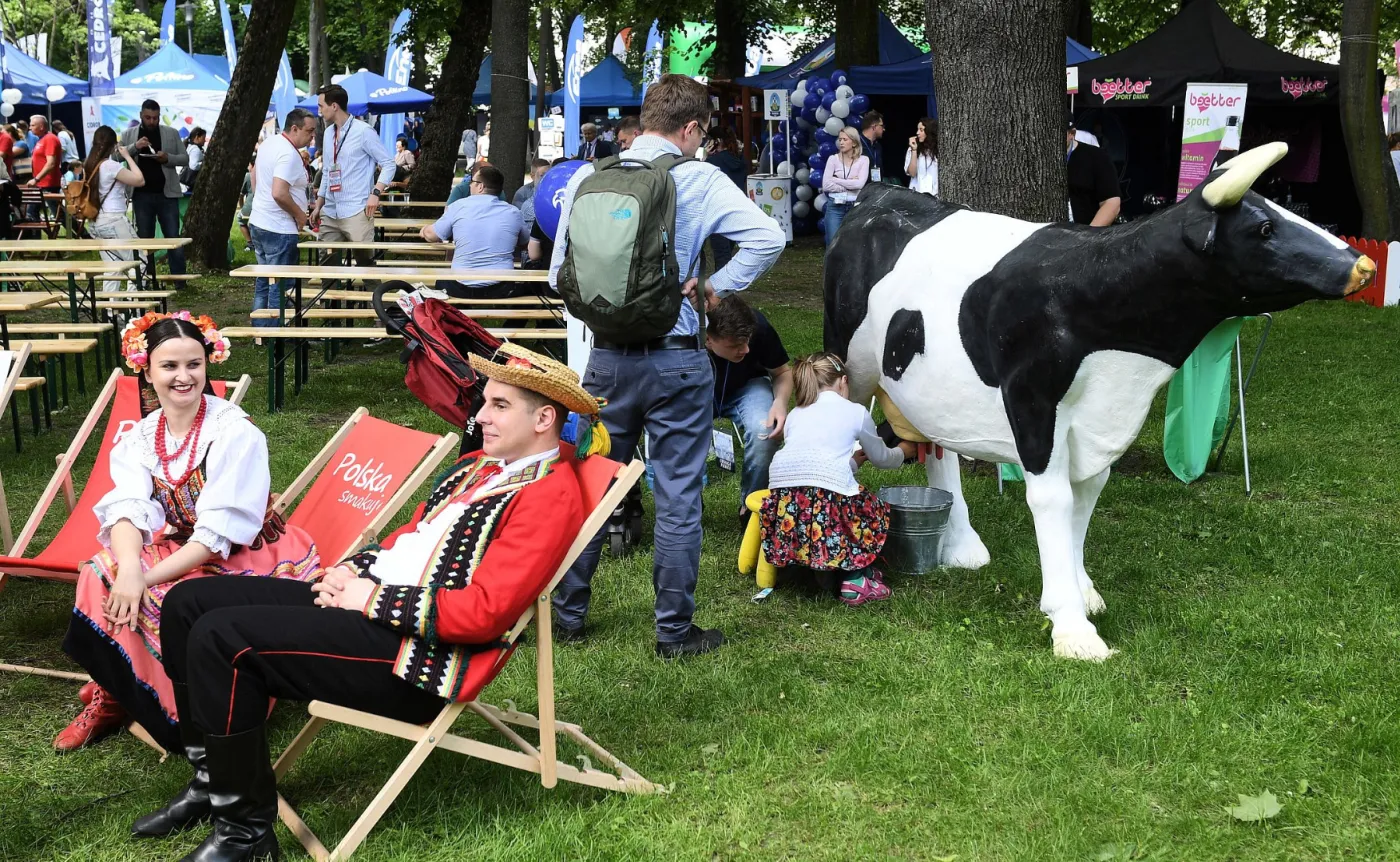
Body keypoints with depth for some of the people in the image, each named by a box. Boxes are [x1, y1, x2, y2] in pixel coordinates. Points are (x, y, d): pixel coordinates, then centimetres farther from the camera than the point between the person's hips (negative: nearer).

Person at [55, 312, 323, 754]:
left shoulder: (236, 433, -17)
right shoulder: (139, 439, 1)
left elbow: (218, 531, -22)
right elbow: (129, 509, -15)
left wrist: (148, 577, -29)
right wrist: (129, 568, -37)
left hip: (241, 558, -5)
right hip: (176, 550, 5)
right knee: (102, 576, -20)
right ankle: (113, 697, -4)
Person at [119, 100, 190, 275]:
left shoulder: (172, 133, 7)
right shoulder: (128, 135, 7)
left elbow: (185, 159, 5)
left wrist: (168, 158, -15)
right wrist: (135, 147, -17)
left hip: (167, 194, -1)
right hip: (141, 195, 1)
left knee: (173, 238, -1)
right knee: (144, 240, 6)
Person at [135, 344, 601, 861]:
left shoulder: (550, 494, -13)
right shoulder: (479, 466, 18)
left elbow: (486, 612, -21)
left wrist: (373, 599, -15)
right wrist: (352, 571, 5)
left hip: (416, 651, -10)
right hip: (368, 600, 10)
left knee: (221, 636, -22)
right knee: (189, 603, 5)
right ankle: (214, 779, 16)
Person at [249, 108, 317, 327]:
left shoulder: (268, 144, 8)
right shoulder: (289, 155, -22)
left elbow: (254, 173, 22)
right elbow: (279, 194, -31)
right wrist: (299, 214, -16)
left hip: (258, 223, 10)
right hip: (280, 230, -10)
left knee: (263, 282, 17)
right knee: (279, 286, -2)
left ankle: (259, 329, 24)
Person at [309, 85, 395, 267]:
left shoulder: (363, 131, -6)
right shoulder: (328, 133, 16)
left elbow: (388, 164, -6)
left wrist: (376, 193, -17)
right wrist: (318, 206, 20)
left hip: (356, 212, -7)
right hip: (329, 213, 7)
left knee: (365, 260, -7)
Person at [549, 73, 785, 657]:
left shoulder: (588, 179, 2)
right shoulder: (698, 180, -7)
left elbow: (559, 276, 5)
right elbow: (768, 238, -17)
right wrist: (714, 287, -6)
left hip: (607, 356, 4)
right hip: (676, 359, -4)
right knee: (677, 496, 5)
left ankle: (567, 612, 25)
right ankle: (674, 630, 11)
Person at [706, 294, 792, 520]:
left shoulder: (758, 327, -30)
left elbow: (782, 372, -10)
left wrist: (781, 402, -31)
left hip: (746, 386, 1)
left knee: (764, 431, -32)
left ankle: (751, 507, -6)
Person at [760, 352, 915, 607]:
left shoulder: (795, 415, 25)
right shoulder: (856, 413, 16)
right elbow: (881, 458, 31)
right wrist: (903, 451, 54)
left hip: (783, 504, 4)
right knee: (876, 509, 24)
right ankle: (856, 579, 9)